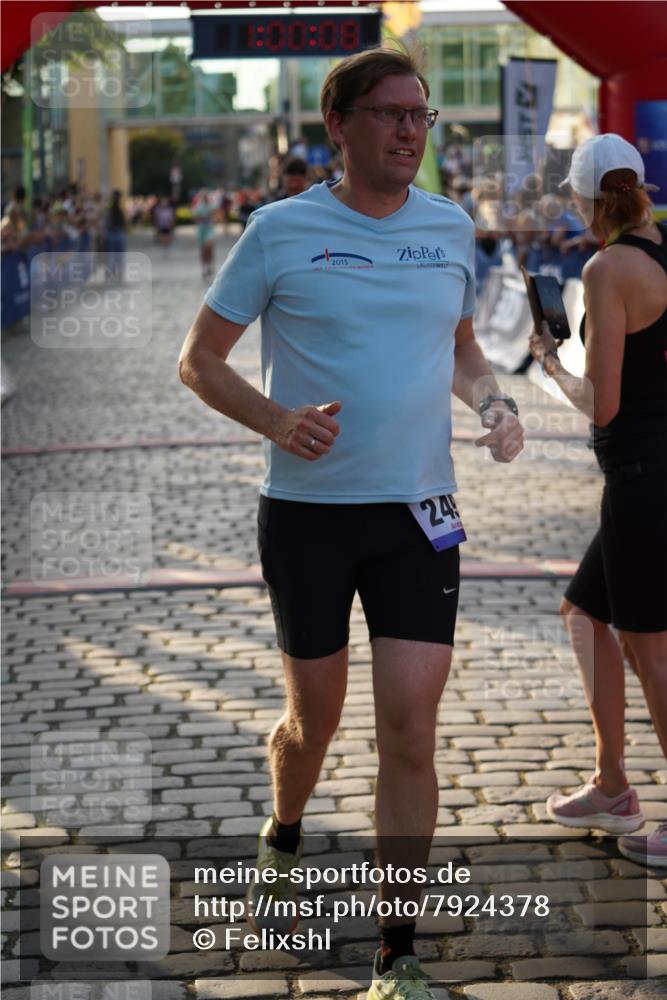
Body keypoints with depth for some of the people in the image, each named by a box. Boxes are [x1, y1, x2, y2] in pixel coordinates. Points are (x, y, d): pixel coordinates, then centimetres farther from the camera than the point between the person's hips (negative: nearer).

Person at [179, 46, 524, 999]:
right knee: (313, 719, 13)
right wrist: (276, 419, -17)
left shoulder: (452, 228, 6)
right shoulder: (281, 230, -4)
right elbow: (200, 359, 1)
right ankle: (283, 845, 46)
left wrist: (494, 402, -1)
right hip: (308, 510, -2)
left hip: (419, 513, 2)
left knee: (410, 732, -5)